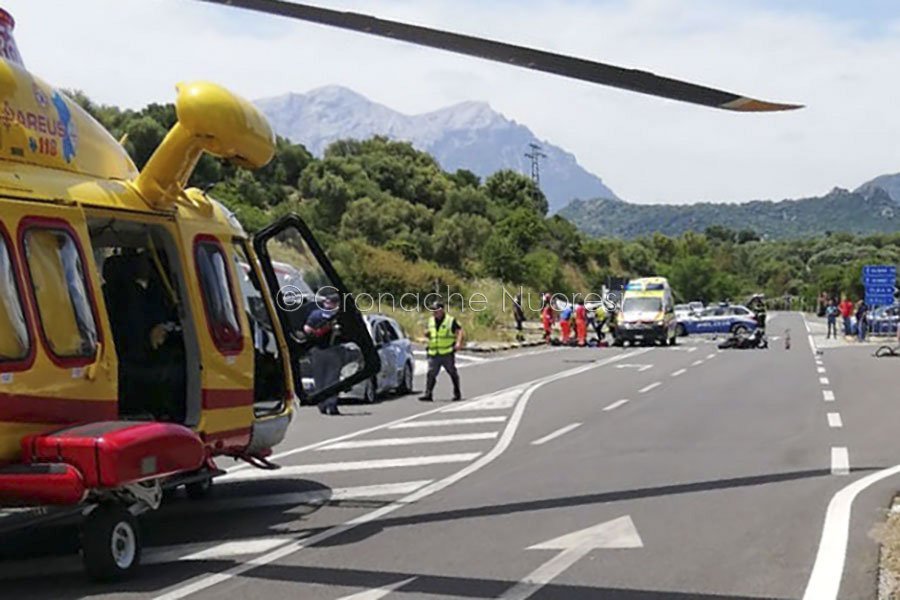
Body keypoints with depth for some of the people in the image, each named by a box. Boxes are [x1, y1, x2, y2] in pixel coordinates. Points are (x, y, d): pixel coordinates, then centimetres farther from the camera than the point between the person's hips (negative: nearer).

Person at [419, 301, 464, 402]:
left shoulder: (451, 321, -2)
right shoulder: (430, 321, 14)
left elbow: (460, 330, -7)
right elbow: (429, 333, 25)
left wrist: (458, 342, -21)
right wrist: (427, 333, 0)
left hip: (447, 353, -4)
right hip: (434, 354, 4)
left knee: (453, 373, 7)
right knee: (431, 373, -7)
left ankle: (457, 393, 19)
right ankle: (428, 394, -8)